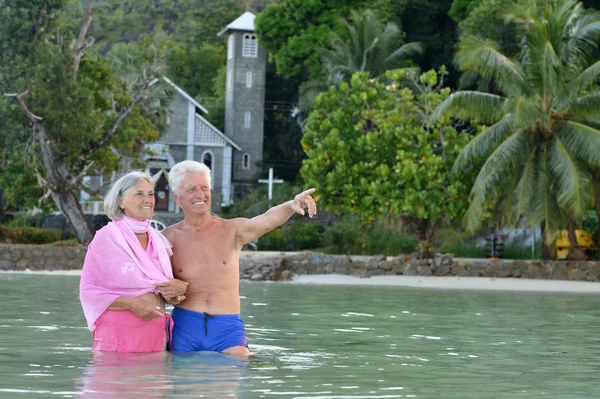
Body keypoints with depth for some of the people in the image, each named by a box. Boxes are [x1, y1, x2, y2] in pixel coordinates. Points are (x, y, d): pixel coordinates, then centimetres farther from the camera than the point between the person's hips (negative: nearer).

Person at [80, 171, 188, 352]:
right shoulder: (106, 237, -4)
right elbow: (89, 292, -8)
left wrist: (180, 288, -6)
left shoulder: (159, 240, 11)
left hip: (156, 337, 5)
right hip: (117, 337, -5)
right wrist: (132, 304, -19)